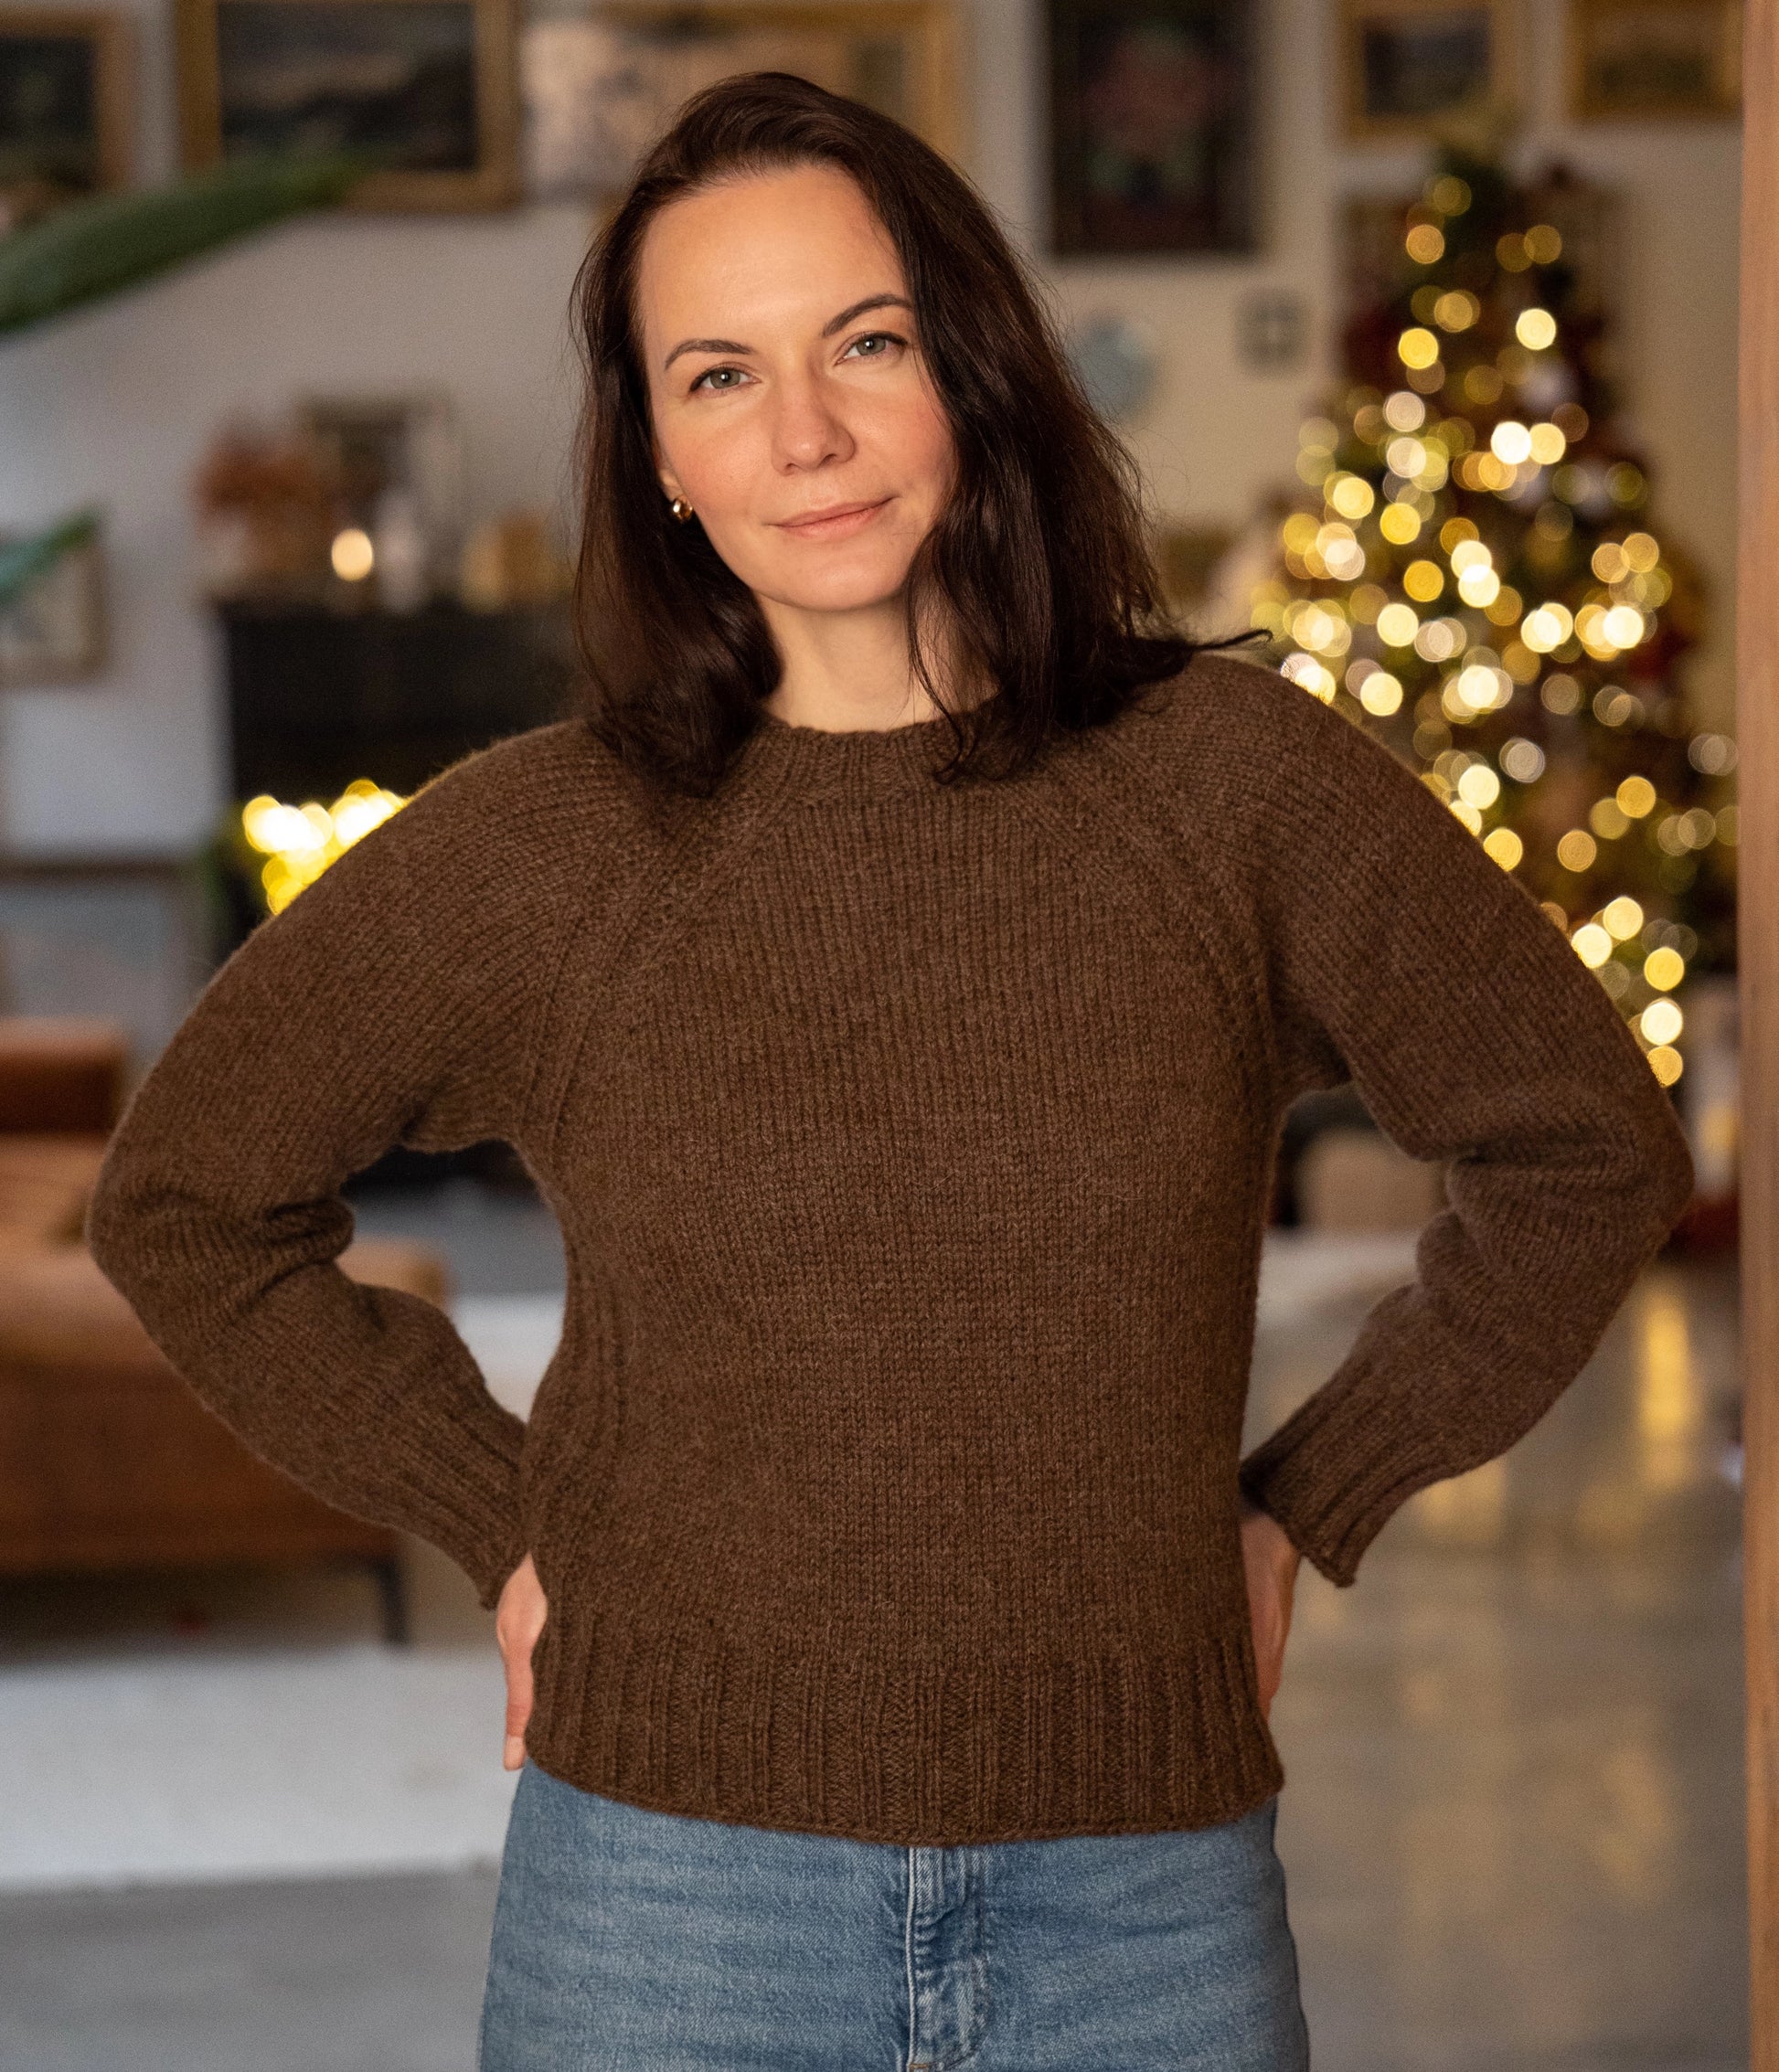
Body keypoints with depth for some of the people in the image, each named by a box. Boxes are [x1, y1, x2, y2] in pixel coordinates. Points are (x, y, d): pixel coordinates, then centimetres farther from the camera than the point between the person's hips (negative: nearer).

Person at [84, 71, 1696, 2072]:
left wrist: (1302, 1505, 7)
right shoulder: (529, 847, -2)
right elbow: (184, 1194, 11)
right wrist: (499, 1525, 5)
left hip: (1144, 1900, 0)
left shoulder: (1237, 784, -2)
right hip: (671, 1881, 0)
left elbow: (1586, 1149, 10)